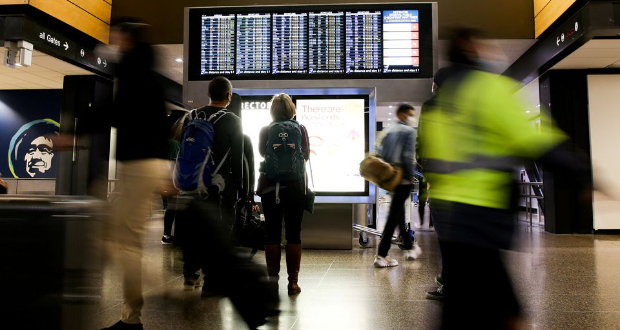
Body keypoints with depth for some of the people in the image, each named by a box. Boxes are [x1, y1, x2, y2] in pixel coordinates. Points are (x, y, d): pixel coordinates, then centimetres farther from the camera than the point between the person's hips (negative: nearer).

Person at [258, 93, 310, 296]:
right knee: (293, 234, 4)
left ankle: (272, 279, 9)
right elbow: (306, 155, 7)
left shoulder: (265, 131, 0)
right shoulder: (300, 129, -1)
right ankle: (293, 281, 4)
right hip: (295, 186, 0)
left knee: (272, 233, 6)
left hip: (270, 186, 1)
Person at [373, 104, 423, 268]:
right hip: (403, 180, -8)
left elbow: (380, 154, 11)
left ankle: (410, 248, 32)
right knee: (394, 216, -5)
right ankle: (381, 255, -5)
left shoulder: (389, 131, 14)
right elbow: (408, 156, -17)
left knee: (399, 213, 18)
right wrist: (411, 179, -11)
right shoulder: (409, 131, -7)